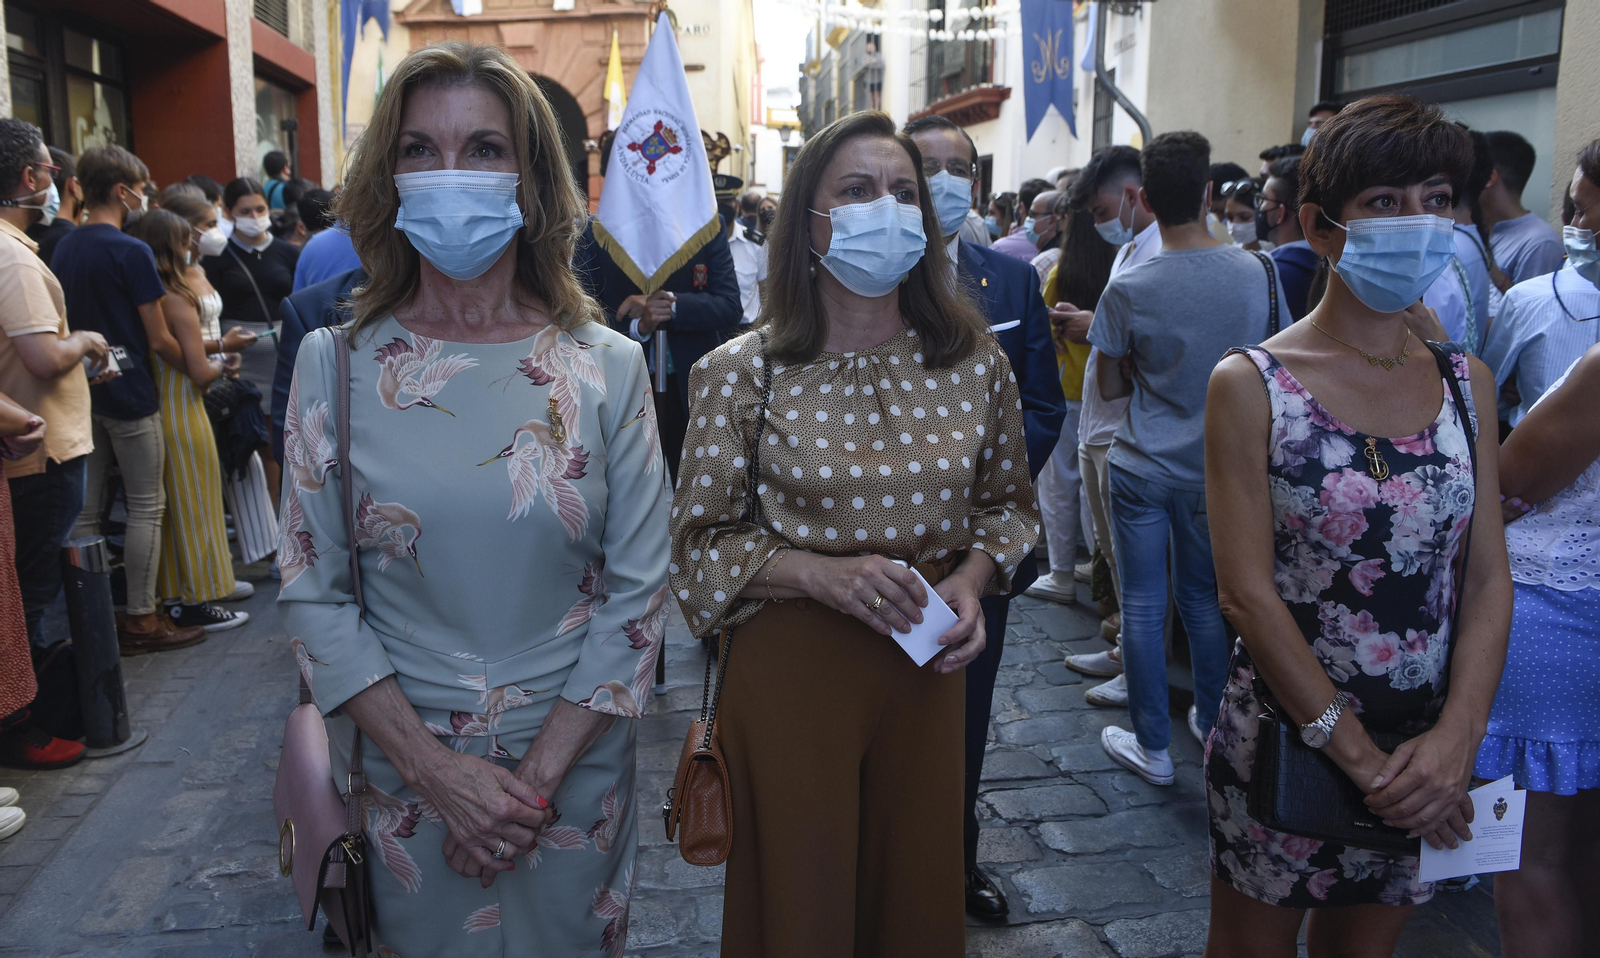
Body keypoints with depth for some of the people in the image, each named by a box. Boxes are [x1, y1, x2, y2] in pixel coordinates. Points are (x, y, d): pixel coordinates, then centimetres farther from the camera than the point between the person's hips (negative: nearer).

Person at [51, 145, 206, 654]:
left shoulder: (62, 249, 10)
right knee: (146, 507, 1)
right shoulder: (131, 252, -13)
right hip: (128, 393, -7)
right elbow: (159, 339, -12)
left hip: (82, 393, 7)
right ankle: (141, 620, 5)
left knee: (86, 511, 10)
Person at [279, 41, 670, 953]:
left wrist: (538, 778, -13)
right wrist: (439, 773, -12)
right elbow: (314, 594, -5)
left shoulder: (609, 367, -7)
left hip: (574, 768, 0)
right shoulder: (335, 363, -6)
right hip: (399, 773, 1)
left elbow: (639, 593, -7)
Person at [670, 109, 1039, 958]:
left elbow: (1008, 504, 12)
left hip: (925, 667, 3)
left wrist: (971, 579, -8)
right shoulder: (741, 372, -10)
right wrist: (822, 574, -21)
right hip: (790, 670, -2)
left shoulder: (976, 363, -2)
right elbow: (700, 541, -6)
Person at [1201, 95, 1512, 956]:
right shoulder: (1250, 385, -12)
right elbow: (1247, 594, -15)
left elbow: (1488, 579, 1)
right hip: (1284, 736, -4)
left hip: (1430, 755, 4)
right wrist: (1360, 755, -15)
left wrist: (1456, 738, -12)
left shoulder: (1465, 380, 2)